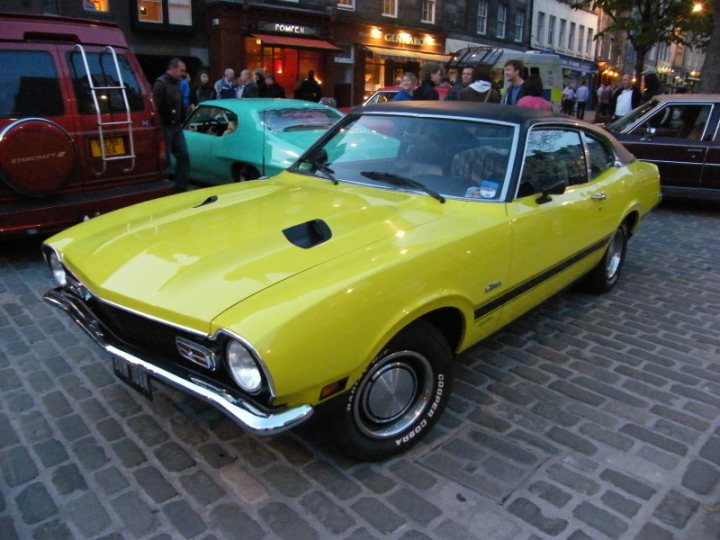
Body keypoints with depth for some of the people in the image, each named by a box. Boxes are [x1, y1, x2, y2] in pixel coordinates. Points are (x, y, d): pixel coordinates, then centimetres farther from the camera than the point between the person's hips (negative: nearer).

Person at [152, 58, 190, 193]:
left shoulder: (176, 83, 13)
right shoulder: (161, 84, -14)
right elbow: (156, 108, -19)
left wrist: (180, 122, 13)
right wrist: (160, 127, -21)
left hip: (176, 127, 8)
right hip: (166, 128, -8)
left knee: (183, 156, 7)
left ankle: (181, 187, 14)